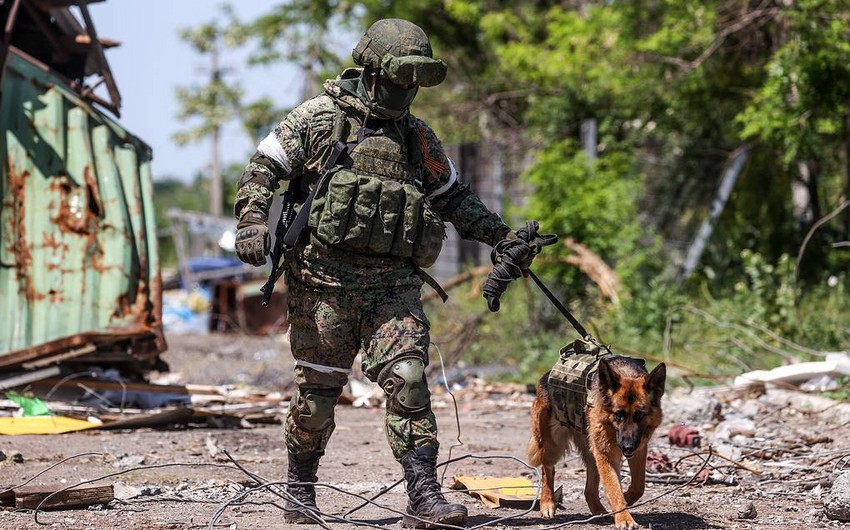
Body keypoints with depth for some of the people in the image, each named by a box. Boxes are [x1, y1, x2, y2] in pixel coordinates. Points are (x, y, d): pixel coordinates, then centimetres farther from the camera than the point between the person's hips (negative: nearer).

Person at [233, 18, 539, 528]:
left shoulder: (418, 137, 14)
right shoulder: (319, 117, 2)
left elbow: (454, 196, 26)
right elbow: (263, 170, 0)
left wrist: (502, 235, 18)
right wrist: (253, 223, -16)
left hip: (393, 283, 3)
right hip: (325, 280, -3)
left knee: (408, 380, -12)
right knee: (317, 391, 5)